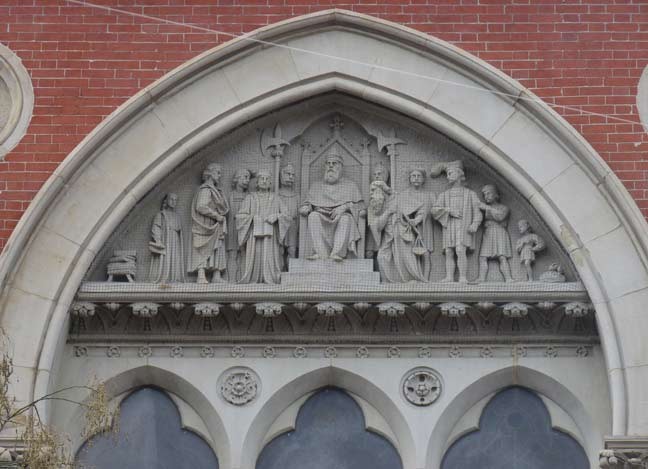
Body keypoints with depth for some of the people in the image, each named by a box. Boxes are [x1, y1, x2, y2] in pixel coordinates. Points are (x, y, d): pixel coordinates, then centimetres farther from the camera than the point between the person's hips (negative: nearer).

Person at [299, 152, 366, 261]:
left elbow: (360, 208, 8)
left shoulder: (351, 185, 20)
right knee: (313, 215, -31)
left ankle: (338, 253, -49)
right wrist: (306, 209, -4)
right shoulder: (316, 186, 27)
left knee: (345, 217, -36)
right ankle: (322, 253, -43)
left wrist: (346, 206, -11)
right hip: (322, 221, 2)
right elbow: (305, 206, 20)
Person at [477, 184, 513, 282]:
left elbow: (500, 216, -9)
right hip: (487, 234, 4)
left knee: (502, 258, -19)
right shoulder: (484, 209, 25)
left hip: (500, 233, -4)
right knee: (483, 258, -14)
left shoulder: (503, 208, 12)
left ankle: (508, 279, -28)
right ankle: (481, 279, -25)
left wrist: (487, 208, -10)